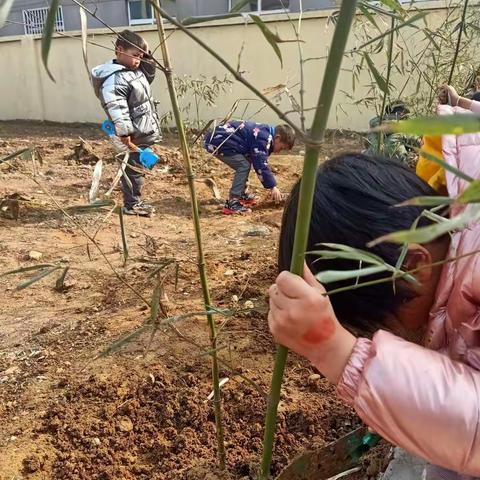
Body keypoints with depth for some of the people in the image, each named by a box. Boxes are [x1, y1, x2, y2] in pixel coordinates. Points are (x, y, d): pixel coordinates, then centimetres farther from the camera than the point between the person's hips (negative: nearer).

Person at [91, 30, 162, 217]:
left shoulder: (136, 70, 10)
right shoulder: (115, 79, -21)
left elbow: (150, 75, 29)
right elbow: (117, 110, -26)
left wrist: (147, 58, 12)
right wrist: (125, 133, -29)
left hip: (143, 133, 10)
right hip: (133, 136, -10)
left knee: (137, 169, 17)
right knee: (133, 169, 0)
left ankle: (135, 201, 29)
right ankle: (132, 204, 11)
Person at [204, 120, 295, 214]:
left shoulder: (264, 133, 14)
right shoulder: (263, 137, -19)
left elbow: (262, 163, 21)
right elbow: (261, 165, -19)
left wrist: (272, 185, 19)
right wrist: (273, 187, -12)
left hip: (221, 138, 11)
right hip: (218, 141, -11)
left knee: (244, 164, 17)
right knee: (244, 166, -15)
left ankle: (241, 194, 28)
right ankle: (232, 203, -15)